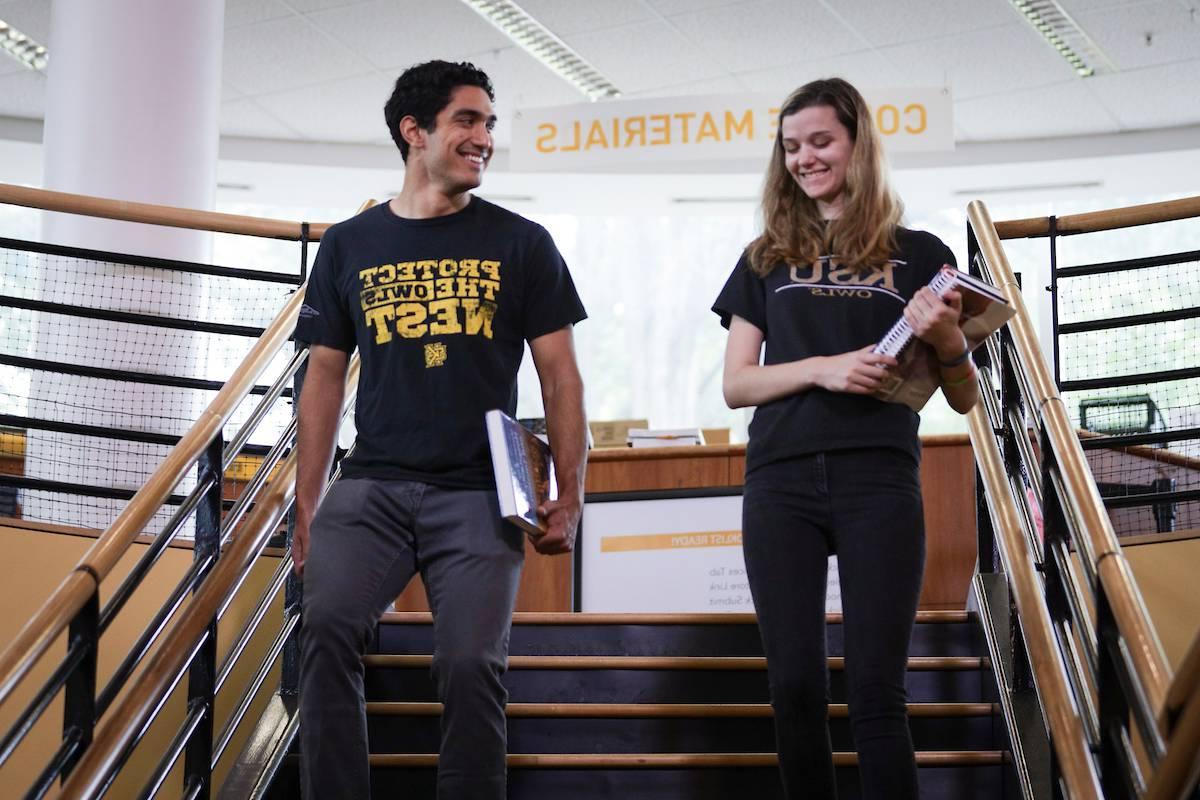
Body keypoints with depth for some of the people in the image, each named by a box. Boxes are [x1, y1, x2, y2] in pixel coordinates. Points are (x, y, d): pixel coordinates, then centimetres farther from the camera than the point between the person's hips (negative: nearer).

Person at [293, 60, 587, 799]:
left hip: (479, 494, -1)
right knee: (327, 631, -20)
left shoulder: (520, 244, 7)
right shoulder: (349, 246, 11)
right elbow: (325, 379, 14)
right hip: (371, 487, 1)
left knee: (471, 665, -11)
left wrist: (570, 497, -3)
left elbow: (560, 375, 7)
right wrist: (306, 506, 9)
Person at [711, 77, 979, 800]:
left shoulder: (919, 256, 10)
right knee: (795, 684, 1)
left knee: (877, 690, -6)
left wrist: (948, 341, -12)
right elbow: (736, 384, 9)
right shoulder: (767, 260, 16)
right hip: (781, 484, 2)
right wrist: (822, 368, -9)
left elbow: (965, 400, 11)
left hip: (879, 481, -2)